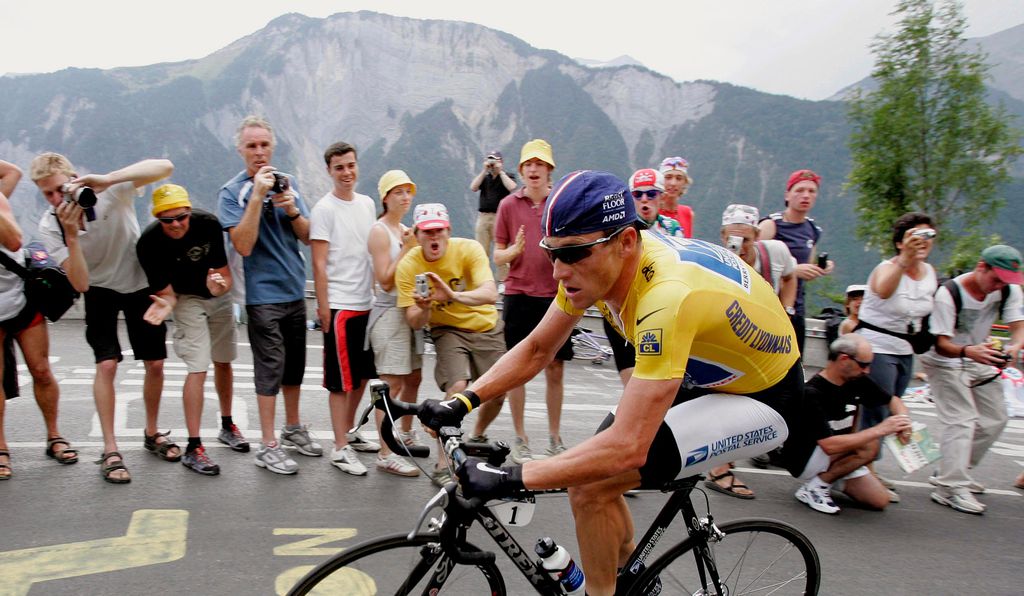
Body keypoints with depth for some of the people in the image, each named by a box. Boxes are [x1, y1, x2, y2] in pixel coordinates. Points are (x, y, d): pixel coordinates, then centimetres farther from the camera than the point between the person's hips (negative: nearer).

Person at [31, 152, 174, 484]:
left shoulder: (110, 191, -26)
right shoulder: (50, 226, -18)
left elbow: (165, 167, -41)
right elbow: (80, 283, -26)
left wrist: (106, 179, -51)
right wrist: (71, 234, -38)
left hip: (141, 284, 0)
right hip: (100, 291, 0)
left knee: (155, 364, 3)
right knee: (107, 364, -13)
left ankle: (151, 434, 24)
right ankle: (110, 451, -3)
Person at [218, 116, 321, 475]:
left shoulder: (287, 182, 7)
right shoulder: (232, 192, -7)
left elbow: (308, 237, 5)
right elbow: (243, 245, -19)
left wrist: (292, 210, -14)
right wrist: (257, 196, -23)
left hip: (295, 290, 5)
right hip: (263, 294, -5)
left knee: (295, 364, 16)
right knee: (270, 368, -2)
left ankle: (293, 428, 32)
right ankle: (268, 446, 8)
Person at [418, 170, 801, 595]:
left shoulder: (667, 296, -38)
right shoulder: (593, 259, -14)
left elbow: (627, 446, -39)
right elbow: (537, 349, -3)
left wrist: (509, 479, -36)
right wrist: (461, 402, -13)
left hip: (764, 394, -8)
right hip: (705, 373, 8)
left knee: (591, 485, -20)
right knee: (587, 463, 6)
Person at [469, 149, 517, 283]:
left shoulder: (507, 177, 10)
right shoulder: (484, 177, 18)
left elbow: (512, 187, -12)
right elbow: (473, 188, 1)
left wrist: (500, 171, -4)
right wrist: (484, 170, -1)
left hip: (499, 217, -3)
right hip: (483, 216, 3)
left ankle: (503, 281, -5)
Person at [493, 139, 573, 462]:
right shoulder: (508, 205, 4)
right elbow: (498, 256, 6)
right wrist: (515, 250, -15)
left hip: (556, 295, 0)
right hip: (519, 295, 0)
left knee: (555, 369, 7)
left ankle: (554, 438, 21)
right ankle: (520, 438, 18)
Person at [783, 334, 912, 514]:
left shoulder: (857, 381, -5)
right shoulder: (811, 394, -27)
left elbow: (893, 401, 11)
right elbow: (830, 445, -35)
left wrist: (903, 422, -12)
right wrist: (880, 430, -32)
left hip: (837, 457, 8)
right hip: (804, 461, -8)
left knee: (880, 500, -4)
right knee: (869, 446, -27)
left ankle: (829, 476, 15)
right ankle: (814, 487, -12)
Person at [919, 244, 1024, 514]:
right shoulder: (948, 294, -27)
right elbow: (941, 344, -28)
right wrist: (968, 351, -49)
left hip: (980, 360, 7)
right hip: (944, 362, -7)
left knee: (994, 420, 11)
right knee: (961, 421, -18)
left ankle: (953, 473, 25)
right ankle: (950, 488, -16)